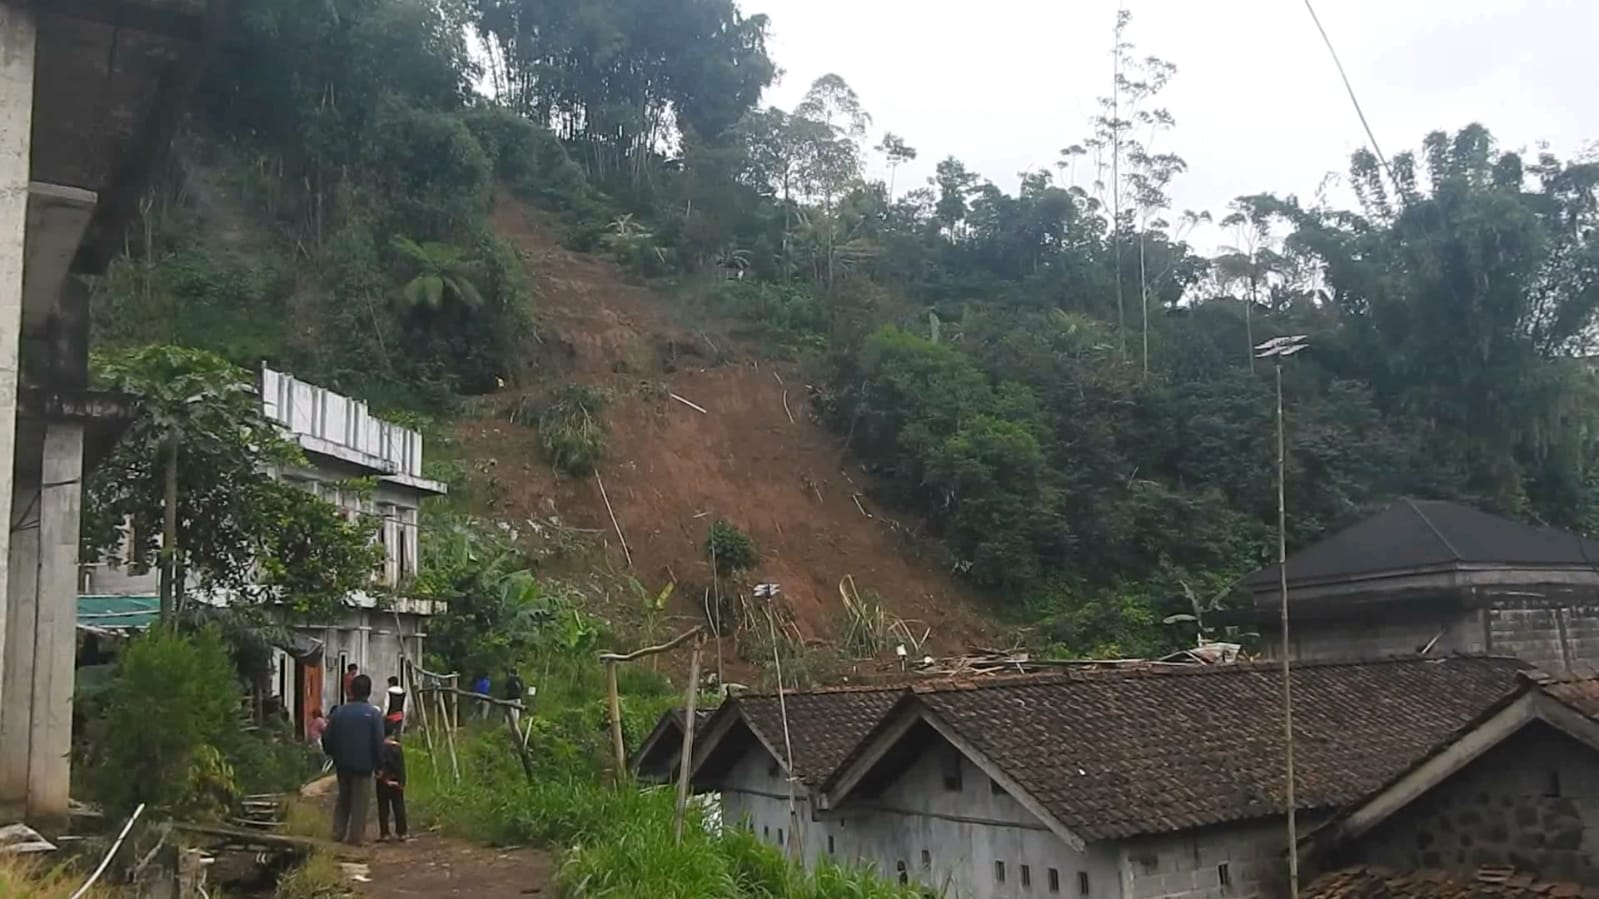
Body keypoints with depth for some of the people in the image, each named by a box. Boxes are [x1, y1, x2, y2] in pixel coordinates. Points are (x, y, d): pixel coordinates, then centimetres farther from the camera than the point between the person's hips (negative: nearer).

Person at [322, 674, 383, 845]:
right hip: (363, 764, -4)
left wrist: (333, 755, 21)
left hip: (342, 763, 4)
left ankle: (338, 833, 17)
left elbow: (327, 738, 5)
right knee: (360, 802, 4)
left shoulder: (339, 711, 1)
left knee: (343, 798, 19)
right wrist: (377, 763, 2)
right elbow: (379, 742, -10)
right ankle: (355, 836, 4)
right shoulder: (374, 714, -10)